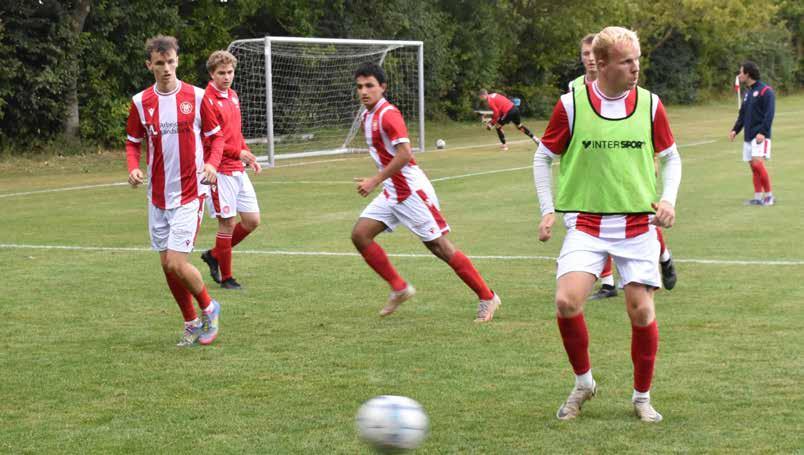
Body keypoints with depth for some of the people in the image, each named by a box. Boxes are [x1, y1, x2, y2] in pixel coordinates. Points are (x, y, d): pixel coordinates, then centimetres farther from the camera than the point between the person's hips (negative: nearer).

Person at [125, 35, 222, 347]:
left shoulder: (196, 97, -5)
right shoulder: (140, 102, 1)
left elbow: (216, 137, 4)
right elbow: (133, 143, 11)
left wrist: (212, 163, -15)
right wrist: (134, 168, -9)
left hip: (189, 194, -4)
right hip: (157, 196, 4)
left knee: (176, 263, -13)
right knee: (167, 265, 8)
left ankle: (208, 308, 13)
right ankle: (191, 323, 26)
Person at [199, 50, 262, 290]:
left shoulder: (233, 96, 14)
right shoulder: (207, 100, -13)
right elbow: (207, 140, -17)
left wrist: (249, 156, 11)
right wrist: (237, 153, -17)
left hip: (238, 170, 8)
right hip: (220, 171, -8)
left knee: (252, 220, 8)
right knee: (228, 223, -3)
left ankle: (214, 255, 26)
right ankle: (226, 277, 11)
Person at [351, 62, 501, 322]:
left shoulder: (388, 115, -17)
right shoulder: (368, 116, 11)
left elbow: (404, 154, -24)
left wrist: (375, 181, -22)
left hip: (412, 191, -9)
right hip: (391, 192, 9)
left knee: (438, 246, -6)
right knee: (359, 234, -1)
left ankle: (487, 297, 3)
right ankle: (399, 288, 7)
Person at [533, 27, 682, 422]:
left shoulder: (650, 104, 1)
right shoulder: (571, 104, -4)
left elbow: (670, 157, 14)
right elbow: (543, 157, 8)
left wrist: (668, 199, -2)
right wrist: (548, 210, -1)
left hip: (639, 224, 1)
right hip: (586, 223, -1)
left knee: (641, 310, -4)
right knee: (567, 302, -19)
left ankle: (642, 397, 18)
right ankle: (583, 382, 7)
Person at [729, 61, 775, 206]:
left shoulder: (765, 91, -8)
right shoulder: (748, 92, 17)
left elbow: (769, 113, -15)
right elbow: (742, 114, 22)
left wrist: (762, 132, -23)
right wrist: (735, 130, 9)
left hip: (760, 136, -8)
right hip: (748, 136, 8)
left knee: (757, 163, -17)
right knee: (753, 166, 5)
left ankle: (769, 195, -7)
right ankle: (758, 197, 8)